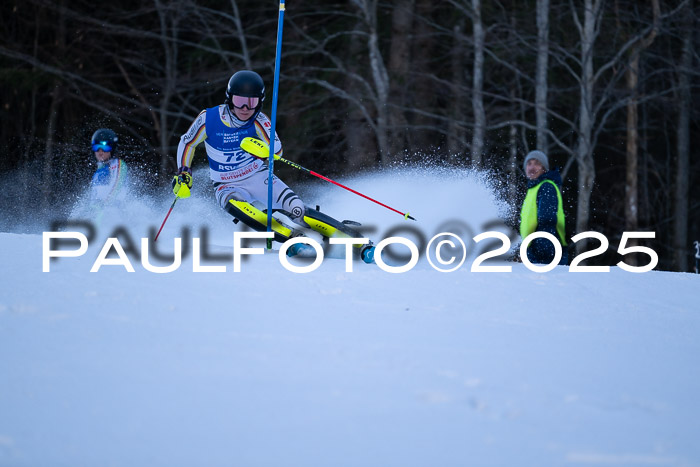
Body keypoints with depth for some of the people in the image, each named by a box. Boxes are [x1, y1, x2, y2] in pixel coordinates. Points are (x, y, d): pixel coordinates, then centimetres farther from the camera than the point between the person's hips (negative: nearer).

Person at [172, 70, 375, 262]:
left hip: (259, 178, 0)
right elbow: (187, 143, 4)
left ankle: (356, 240, -25)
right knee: (235, 205, -37)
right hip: (228, 187, 0)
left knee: (296, 209, -23)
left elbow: (277, 151, -19)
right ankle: (291, 238, -48)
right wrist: (183, 174, -4)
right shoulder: (208, 119, -13)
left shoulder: (258, 119, -12)